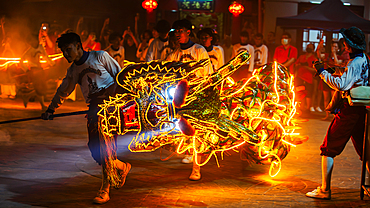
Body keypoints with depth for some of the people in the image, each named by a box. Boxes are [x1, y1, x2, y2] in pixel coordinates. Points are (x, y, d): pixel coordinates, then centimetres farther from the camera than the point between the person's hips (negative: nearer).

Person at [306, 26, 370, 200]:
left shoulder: (355, 63, -17)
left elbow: (341, 85, -28)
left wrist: (322, 72, -22)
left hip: (348, 111, -9)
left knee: (328, 149, -2)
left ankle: (325, 190, -1)